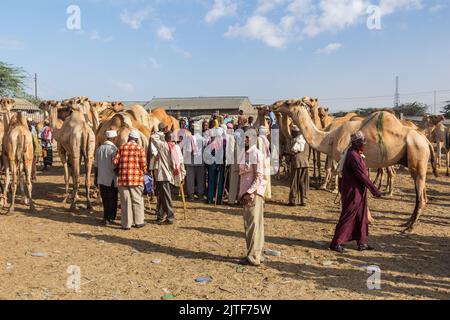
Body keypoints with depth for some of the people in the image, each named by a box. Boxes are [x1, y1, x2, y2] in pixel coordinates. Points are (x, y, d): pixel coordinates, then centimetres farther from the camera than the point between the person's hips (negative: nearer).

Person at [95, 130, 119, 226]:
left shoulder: (99, 148, 7)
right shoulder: (114, 149, -14)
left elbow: (96, 165, 12)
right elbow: (115, 166, -17)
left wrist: (96, 178, 21)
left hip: (101, 179, 6)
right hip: (111, 180, -6)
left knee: (105, 199, 15)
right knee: (112, 200, 5)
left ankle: (107, 217, 24)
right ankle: (109, 218, 10)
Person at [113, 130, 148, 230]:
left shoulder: (122, 148, 6)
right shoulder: (140, 149, -1)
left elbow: (115, 161, 1)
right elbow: (143, 164, -5)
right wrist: (143, 173, 14)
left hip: (123, 178, 2)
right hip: (136, 178, -2)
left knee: (125, 202, 7)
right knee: (137, 201, 10)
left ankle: (126, 224, 11)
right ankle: (139, 222, 18)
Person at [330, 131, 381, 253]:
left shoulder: (356, 154, 11)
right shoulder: (353, 156, -20)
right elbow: (362, 175, -21)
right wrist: (374, 190, -17)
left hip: (358, 191, 10)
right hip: (352, 192, -10)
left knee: (361, 217, 15)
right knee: (347, 217, -3)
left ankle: (362, 243, 24)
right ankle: (336, 243, 5)